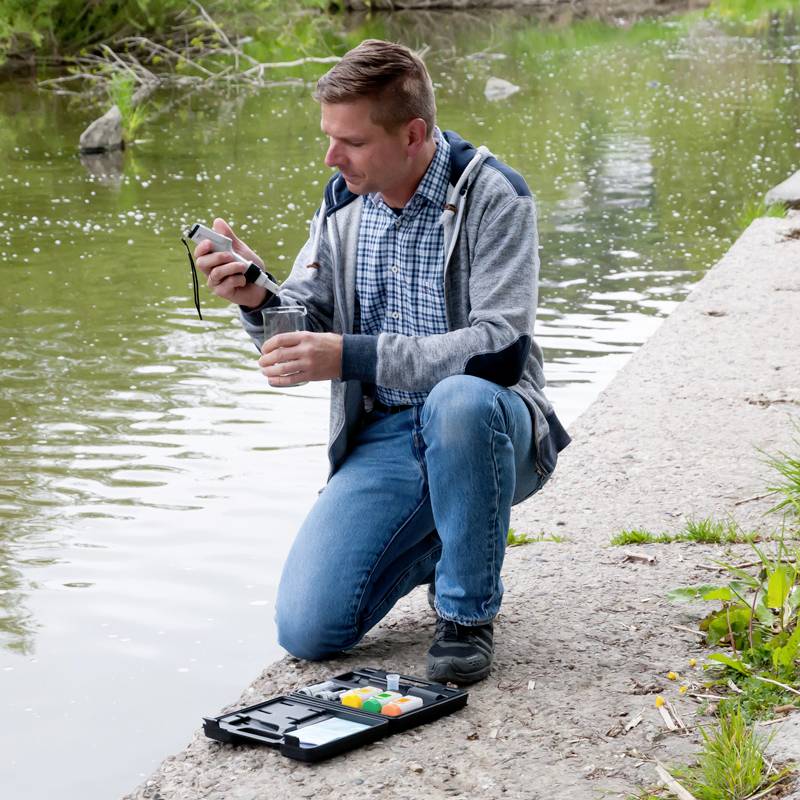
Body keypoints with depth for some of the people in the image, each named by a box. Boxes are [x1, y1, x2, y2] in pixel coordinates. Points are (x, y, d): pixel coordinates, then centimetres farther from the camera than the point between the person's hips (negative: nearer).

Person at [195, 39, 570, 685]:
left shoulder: (492, 196, -13)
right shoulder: (343, 200, 5)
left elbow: (500, 349, -24)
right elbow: (307, 327, 7)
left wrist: (353, 357, -31)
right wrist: (259, 298, -17)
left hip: (485, 431, -4)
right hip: (385, 437, 5)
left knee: (460, 399, -41)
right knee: (307, 630, -12)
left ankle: (468, 615, -17)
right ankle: (437, 543, 18)